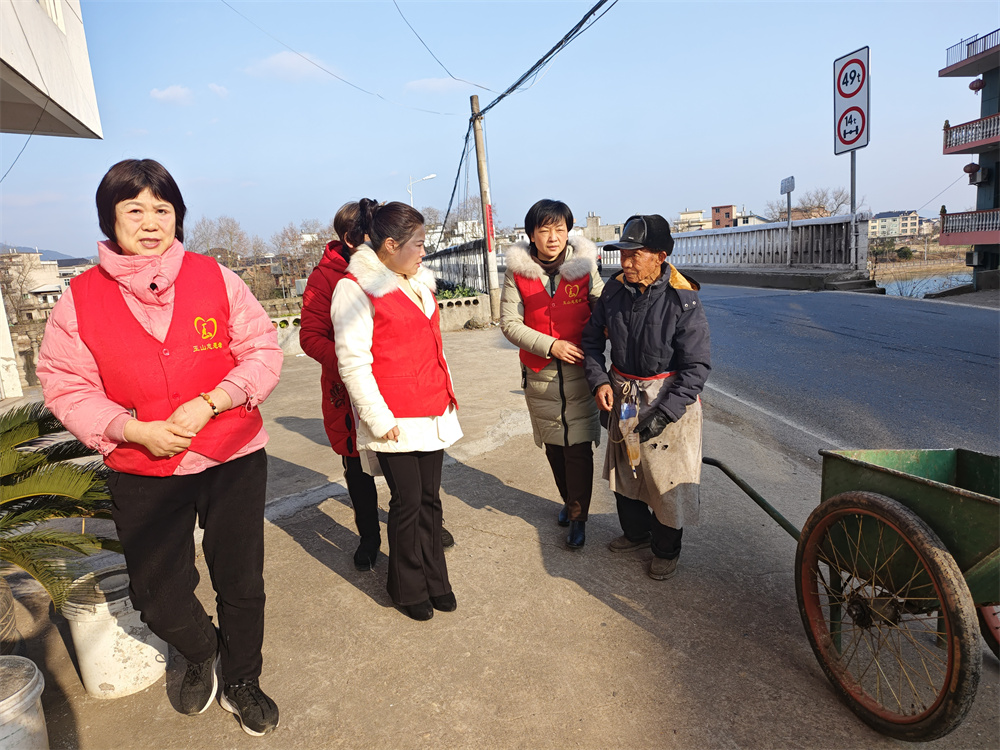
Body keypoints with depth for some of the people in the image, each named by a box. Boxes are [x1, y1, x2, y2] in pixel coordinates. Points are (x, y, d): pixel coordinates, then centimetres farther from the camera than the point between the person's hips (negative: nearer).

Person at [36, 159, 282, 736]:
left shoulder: (215, 278, -4)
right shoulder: (80, 299, -2)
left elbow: (264, 352, -4)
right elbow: (66, 387, -1)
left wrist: (208, 403, -17)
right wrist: (134, 430, -16)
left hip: (233, 460, 0)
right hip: (142, 473, 1)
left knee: (242, 582, 12)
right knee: (158, 595, 8)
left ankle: (241, 680, 40)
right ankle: (202, 653, 44)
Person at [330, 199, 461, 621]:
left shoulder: (419, 282, 15)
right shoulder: (355, 289, -10)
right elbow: (352, 362, -14)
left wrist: (447, 390, 18)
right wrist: (378, 418, -15)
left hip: (433, 412, 7)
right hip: (394, 420, -7)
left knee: (430, 498, 13)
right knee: (407, 502, 4)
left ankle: (435, 581, 29)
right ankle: (409, 589, 24)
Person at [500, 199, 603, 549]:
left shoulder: (583, 265, -4)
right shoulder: (518, 271, -3)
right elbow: (509, 322, -6)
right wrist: (550, 345, -16)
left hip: (579, 370, -1)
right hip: (539, 373, 2)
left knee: (579, 447, -2)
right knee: (554, 444, 15)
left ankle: (578, 517, 15)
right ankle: (569, 501, 38)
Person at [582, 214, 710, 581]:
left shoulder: (683, 301, -19)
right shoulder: (614, 290, -5)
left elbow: (696, 367, -17)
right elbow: (592, 340, 7)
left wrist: (663, 414, -23)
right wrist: (599, 381, -8)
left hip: (669, 400, -5)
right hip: (622, 398, 5)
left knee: (667, 480, 7)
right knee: (623, 471, 20)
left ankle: (666, 550, 31)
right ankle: (635, 532, 45)